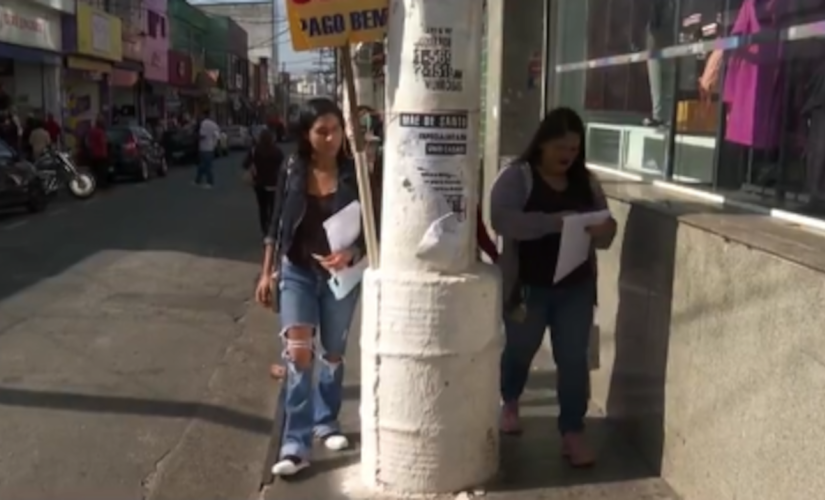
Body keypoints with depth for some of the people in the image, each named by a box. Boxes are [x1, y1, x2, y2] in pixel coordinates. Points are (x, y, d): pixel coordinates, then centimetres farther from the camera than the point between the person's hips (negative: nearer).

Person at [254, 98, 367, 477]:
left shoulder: (355, 174, -7)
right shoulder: (291, 173, -4)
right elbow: (276, 225, 4)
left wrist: (350, 254, -24)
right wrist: (267, 272, 4)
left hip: (341, 275, 1)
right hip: (297, 272, 0)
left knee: (333, 353, 14)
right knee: (298, 350, -13)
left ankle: (326, 422, 36)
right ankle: (295, 444, -7)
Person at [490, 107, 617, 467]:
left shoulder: (586, 182, 7)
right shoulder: (516, 176, -9)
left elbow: (605, 231, 8)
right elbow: (501, 220, -25)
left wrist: (603, 229, -17)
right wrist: (553, 222, -35)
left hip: (576, 288, 3)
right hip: (528, 286, -3)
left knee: (574, 359, 1)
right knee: (520, 349, 16)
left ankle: (572, 433, 11)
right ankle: (509, 403, 45)